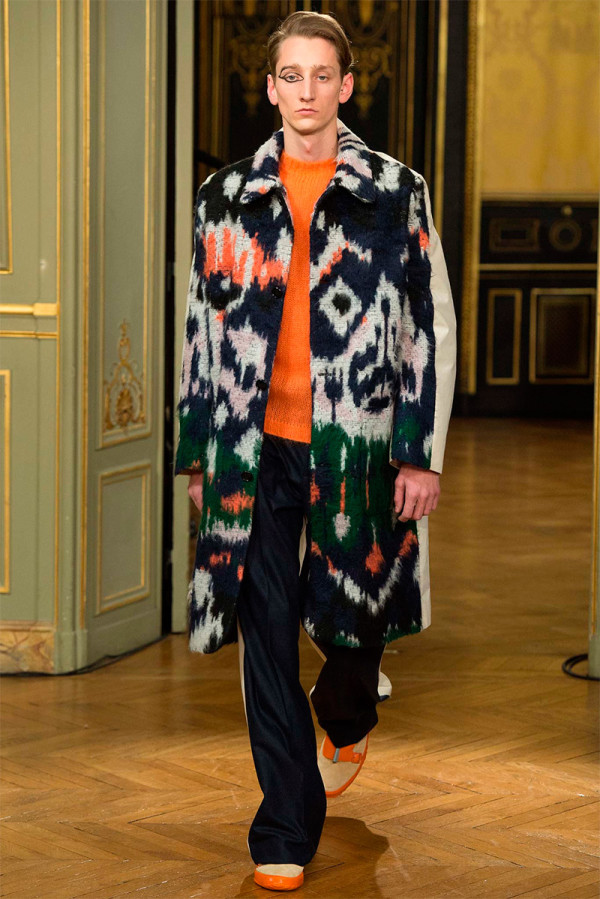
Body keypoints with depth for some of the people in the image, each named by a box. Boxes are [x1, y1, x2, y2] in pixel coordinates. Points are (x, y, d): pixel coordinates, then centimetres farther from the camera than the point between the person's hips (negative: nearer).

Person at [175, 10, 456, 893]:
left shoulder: (396, 193, 3)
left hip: (358, 446, -1)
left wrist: (422, 453, -3)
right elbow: (203, 328, 12)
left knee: (358, 613, 10)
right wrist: (195, 449, 10)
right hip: (258, 450, 1)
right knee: (268, 636, 0)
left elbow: (432, 325, 2)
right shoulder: (228, 197, 8)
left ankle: (347, 719, 47)